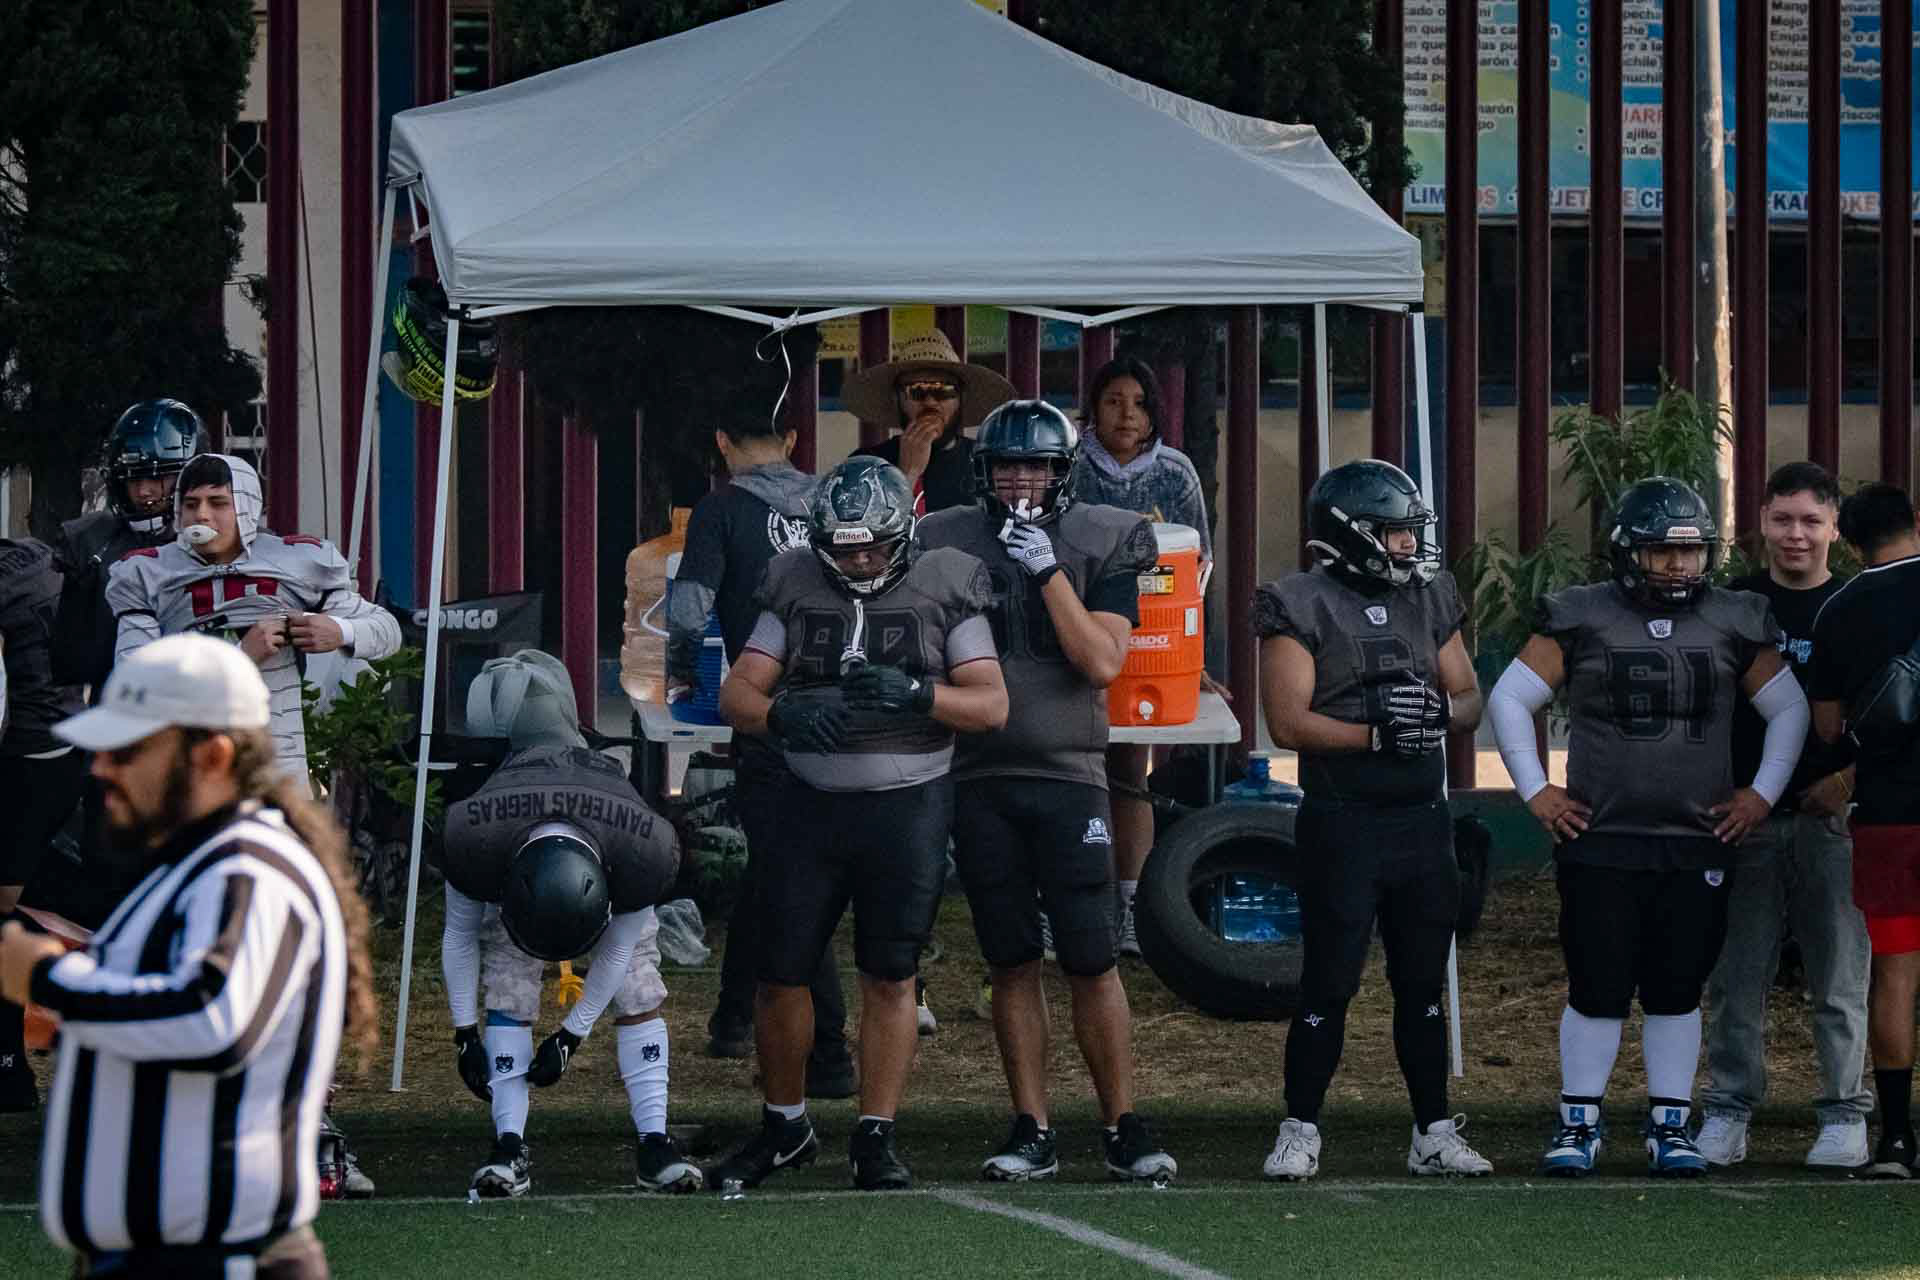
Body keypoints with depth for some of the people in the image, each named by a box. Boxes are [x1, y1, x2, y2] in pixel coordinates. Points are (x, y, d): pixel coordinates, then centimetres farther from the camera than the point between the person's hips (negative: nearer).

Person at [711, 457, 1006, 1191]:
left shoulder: (943, 589, -2)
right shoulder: (796, 588, 4)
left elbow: (992, 704, -5)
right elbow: (738, 693, 1)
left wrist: (916, 693, -23)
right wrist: (783, 714, -22)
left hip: (909, 807, -2)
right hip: (812, 804, 2)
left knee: (889, 977, 2)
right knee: (781, 971, 1)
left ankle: (875, 1140, 9)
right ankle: (785, 1126, 17)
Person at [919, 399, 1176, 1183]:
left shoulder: (1102, 546, 1)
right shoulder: (948, 547, 6)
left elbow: (1102, 661, -11)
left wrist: (1048, 571, -14)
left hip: (1067, 774, -2)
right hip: (978, 781, 2)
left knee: (1092, 962, -5)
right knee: (1012, 964, 5)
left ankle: (1124, 1130, 2)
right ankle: (1032, 1134, 10)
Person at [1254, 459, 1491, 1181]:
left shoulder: (1429, 602, 12)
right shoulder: (1302, 608, -6)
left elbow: (1470, 697, 15)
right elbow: (1287, 721, -12)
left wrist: (1439, 714, -8)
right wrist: (1377, 735, -21)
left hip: (1423, 821, 5)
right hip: (1344, 823, -5)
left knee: (1423, 984, 10)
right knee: (1329, 985, -4)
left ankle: (1433, 1135, 16)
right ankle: (1300, 1134, 5)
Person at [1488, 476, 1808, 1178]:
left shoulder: (1731, 625, 6)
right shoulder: (1581, 620, 0)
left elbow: (1788, 709, 15)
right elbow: (1510, 698, 5)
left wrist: (1762, 794, 7)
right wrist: (1535, 791, 0)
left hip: (1699, 842, 2)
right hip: (1600, 842, -2)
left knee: (1677, 990, 6)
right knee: (1598, 989, -1)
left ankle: (1670, 1126, 15)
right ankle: (1578, 1124, 9)